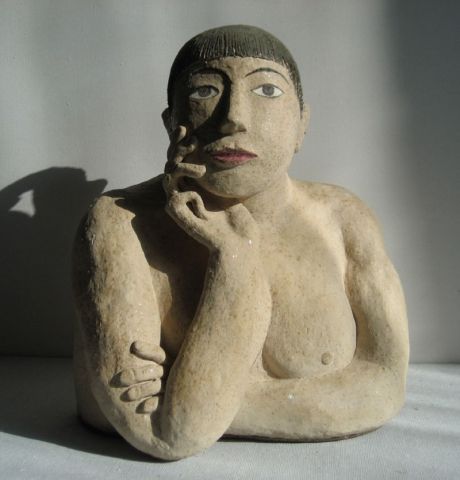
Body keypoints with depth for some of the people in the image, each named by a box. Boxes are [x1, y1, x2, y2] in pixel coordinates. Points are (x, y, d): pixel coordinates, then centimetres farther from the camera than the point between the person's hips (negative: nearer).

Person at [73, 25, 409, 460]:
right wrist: (234, 253, -27)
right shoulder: (119, 227, -19)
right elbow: (170, 434, -23)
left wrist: (201, 396, -19)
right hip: (145, 471, -2)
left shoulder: (345, 221, -10)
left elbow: (382, 391, -14)